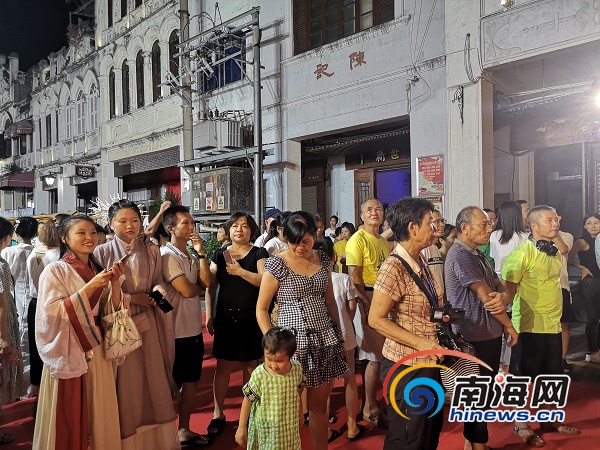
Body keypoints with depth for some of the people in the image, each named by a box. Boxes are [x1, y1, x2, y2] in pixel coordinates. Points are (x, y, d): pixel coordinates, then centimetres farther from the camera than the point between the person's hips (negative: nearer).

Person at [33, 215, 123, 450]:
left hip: (96, 351, 6)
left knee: (98, 415, 11)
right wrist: (89, 288, -23)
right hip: (68, 353, -5)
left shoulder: (98, 270, 10)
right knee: (69, 418, 3)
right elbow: (51, 311, -18)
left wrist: (115, 282, -10)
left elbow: (113, 309, 7)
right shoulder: (55, 270, -8)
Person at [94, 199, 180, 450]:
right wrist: (132, 298, -10)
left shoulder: (152, 251, 6)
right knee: (125, 386, 6)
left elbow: (159, 283, 9)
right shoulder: (102, 252, -2)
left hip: (148, 324, 3)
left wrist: (159, 289, -13)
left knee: (153, 381, 8)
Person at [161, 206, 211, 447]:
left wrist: (201, 252, -8)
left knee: (191, 381, 17)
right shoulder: (168, 255, -15)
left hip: (194, 329, 8)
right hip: (177, 332, -8)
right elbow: (187, 291, -22)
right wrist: (199, 284, -1)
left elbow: (206, 283, -4)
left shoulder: (191, 256, 9)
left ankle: (184, 430, 31)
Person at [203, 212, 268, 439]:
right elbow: (210, 287, 5)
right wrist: (209, 315, 0)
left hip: (251, 319, -1)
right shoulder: (220, 254, 7)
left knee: (249, 366, 8)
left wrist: (240, 271, -19)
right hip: (225, 318, 2)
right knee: (223, 366, 4)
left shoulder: (259, 253, 1)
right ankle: (218, 414, 17)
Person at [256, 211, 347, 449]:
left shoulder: (323, 259, 4)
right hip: (294, 340, -4)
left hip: (325, 338, 4)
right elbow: (261, 309, -5)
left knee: (320, 405, 14)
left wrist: (339, 332, 14)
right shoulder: (276, 264, -10)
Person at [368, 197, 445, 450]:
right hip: (406, 366, -8)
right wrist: (419, 342, -27)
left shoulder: (420, 260, 5)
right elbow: (376, 319, -23)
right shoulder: (394, 268, -21)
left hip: (428, 363, 8)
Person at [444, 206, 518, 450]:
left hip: (490, 333, 9)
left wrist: (503, 298, -18)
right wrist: (509, 326, -6)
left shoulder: (478, 254, 13)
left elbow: (500, 287, 7)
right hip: (476, 337, -9)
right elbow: (485, 297, -19)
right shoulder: (460, 255, -18)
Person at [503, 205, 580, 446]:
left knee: (553, 375, 18)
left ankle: (552, 419, 35)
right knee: (526, 377, 6)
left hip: (553, 324, 7)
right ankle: (521, 424, 21)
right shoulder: (523, 253, -16)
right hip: (531, 325, -7)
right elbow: (508, 287, -18)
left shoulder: (554, 251, 9)